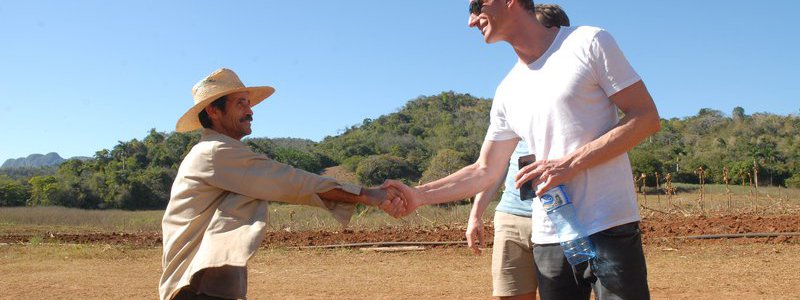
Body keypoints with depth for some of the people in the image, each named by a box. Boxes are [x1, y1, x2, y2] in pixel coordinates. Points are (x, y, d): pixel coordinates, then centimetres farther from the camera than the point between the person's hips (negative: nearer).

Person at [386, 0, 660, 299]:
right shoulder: (508, 92, 12)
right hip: (548, 240, 5)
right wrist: (419, 195, 1)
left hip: (610, 229, -5)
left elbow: (646, 117, -6)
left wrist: (570, 163, -15)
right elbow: (485, 171, 14)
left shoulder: (589, 42, -2)